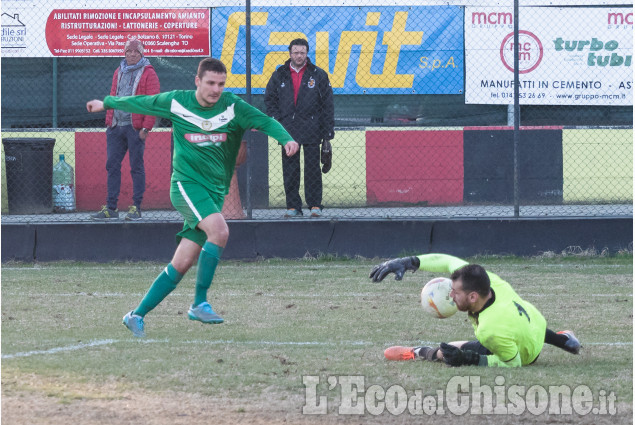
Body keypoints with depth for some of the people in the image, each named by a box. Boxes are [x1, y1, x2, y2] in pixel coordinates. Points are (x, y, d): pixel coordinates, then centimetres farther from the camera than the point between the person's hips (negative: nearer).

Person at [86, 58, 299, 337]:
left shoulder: (232, 106, -1)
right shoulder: (176, 102, -1)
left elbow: (265, 122, -7)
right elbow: (140, 103, 15)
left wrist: (286, 138, -27)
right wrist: (107, 103, 26)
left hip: (215, 191, 3)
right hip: (186, 184, -3)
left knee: (182, 264, 0)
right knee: (219, 230, -29)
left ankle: (137, 315, 11)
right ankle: (199, 303, -23)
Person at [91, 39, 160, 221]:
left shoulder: (148, 74, -2)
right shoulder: (119, 72, 17)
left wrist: (146, 127, -13)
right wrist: (109, 121, 12)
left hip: (135, 128, -6)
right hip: (116, 127, 6)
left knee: (136, 167, -2)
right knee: (112, 166, 4)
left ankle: (136, 208, 2)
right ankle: (111, 208, 8)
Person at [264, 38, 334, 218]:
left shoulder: (318, 75, 4)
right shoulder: (279, 75, 9)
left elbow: (327, 105, 4)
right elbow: (269, 99, 14)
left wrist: (327, 132, -1)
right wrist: (278, 121, 0)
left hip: (311, 130, -2)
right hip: (287, 131, 2)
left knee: (312, 168, -2)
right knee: (290, 170, 2)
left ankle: (315, 205, 5)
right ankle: (293, 206, 8)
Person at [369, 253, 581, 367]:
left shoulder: (492, 330, -50)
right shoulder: (490, 280, -32)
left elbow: (513, 364, -33)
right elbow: (448, 261, -20)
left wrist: (470, 359, -41)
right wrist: (409, 262, -28)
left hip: (526, 354, -6)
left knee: (447, 352, -8)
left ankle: (419, 353, 23)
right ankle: (561, 339, 46)